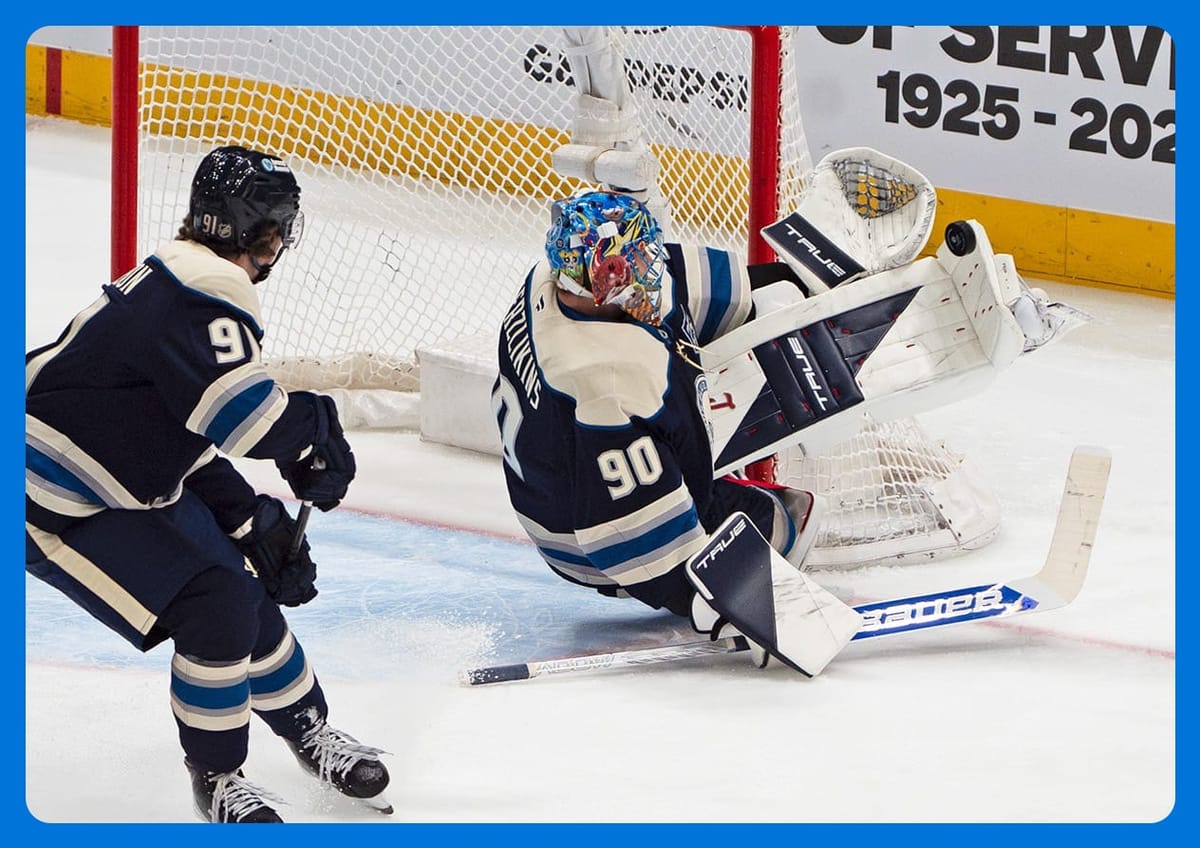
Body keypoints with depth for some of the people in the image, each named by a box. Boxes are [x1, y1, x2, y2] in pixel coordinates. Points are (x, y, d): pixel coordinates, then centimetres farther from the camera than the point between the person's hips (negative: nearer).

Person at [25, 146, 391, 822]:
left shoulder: (170, 285, 10)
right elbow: (243, 412, -35)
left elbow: (190, 434, 14)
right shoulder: (203, 295, -24)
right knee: (216, 610, -16)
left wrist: (253, 518, 6)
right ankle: (216, 777, 3)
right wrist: (317, 426, -15)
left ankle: (310, 731, 32)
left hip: (135, 483, 11)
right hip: (59, 508, -11)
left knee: (247, 587, 12)